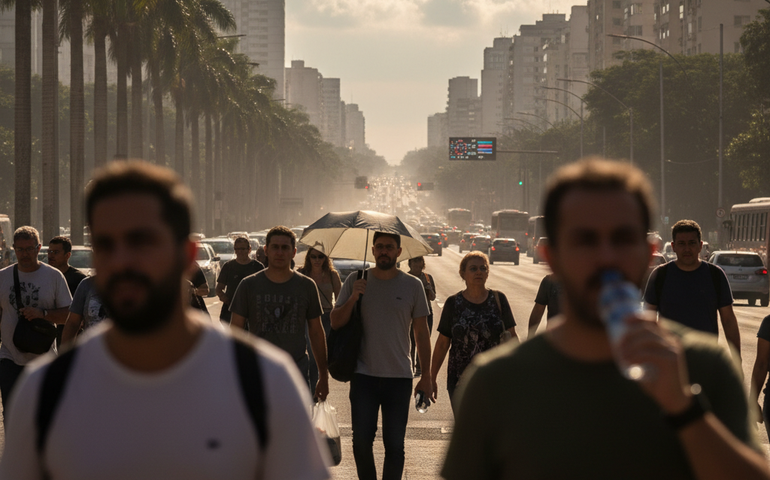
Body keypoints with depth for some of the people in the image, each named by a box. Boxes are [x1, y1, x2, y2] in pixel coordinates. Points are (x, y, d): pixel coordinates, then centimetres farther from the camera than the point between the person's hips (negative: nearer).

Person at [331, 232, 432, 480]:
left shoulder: (413, 286, 3)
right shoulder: (355, 281, 4)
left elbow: (421, 332, 6)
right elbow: (335, 322, 4)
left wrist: (426, 376, 4)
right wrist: (352, 299, -13)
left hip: (399, 376, 0)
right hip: (364, 375, 0)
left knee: (394, 445, 1)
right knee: (361, 441, 0)